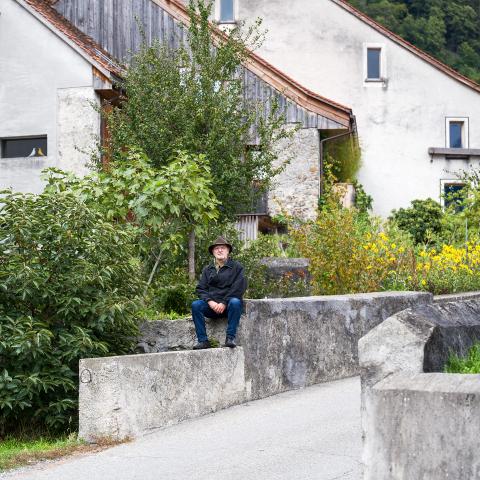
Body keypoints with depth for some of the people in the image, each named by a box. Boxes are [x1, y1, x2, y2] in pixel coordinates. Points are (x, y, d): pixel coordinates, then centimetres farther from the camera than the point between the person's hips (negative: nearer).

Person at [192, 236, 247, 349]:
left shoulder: (236, 267, 6)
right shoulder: (207, 269, 17)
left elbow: (238, 289, -5)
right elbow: (201, 289, 8)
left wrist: (224, 303, -15)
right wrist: (210, 302, -11)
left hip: (228, 306, -3)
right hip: (212, 306, 3)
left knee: (235, 302, -36)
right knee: (195, 305, -24)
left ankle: (230, 338, -31)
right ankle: (203, 340, -25)